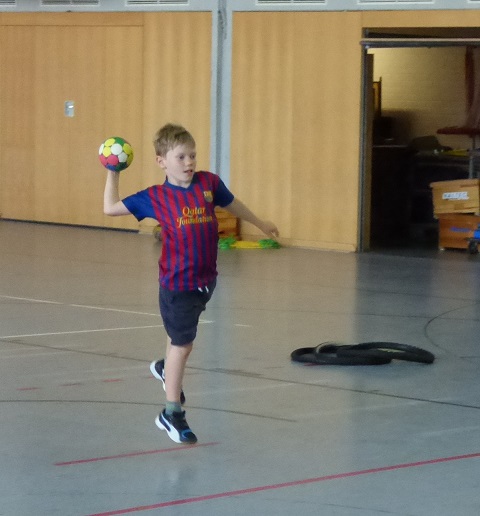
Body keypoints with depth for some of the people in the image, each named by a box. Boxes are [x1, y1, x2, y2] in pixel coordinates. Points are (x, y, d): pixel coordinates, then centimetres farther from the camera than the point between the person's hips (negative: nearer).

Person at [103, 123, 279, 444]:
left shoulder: (209, 183, -1)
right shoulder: (155, 198, -8)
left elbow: (232, 204, 18)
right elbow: (111, 208, -1)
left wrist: (260, 224, 31)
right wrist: (113, 174, -2)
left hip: (206, 279, 4)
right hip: (177, 283, -4)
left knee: (182, 336, 23)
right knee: (182, 344, -1)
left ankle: (167, 369, 55)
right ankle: (172, 414, 11)